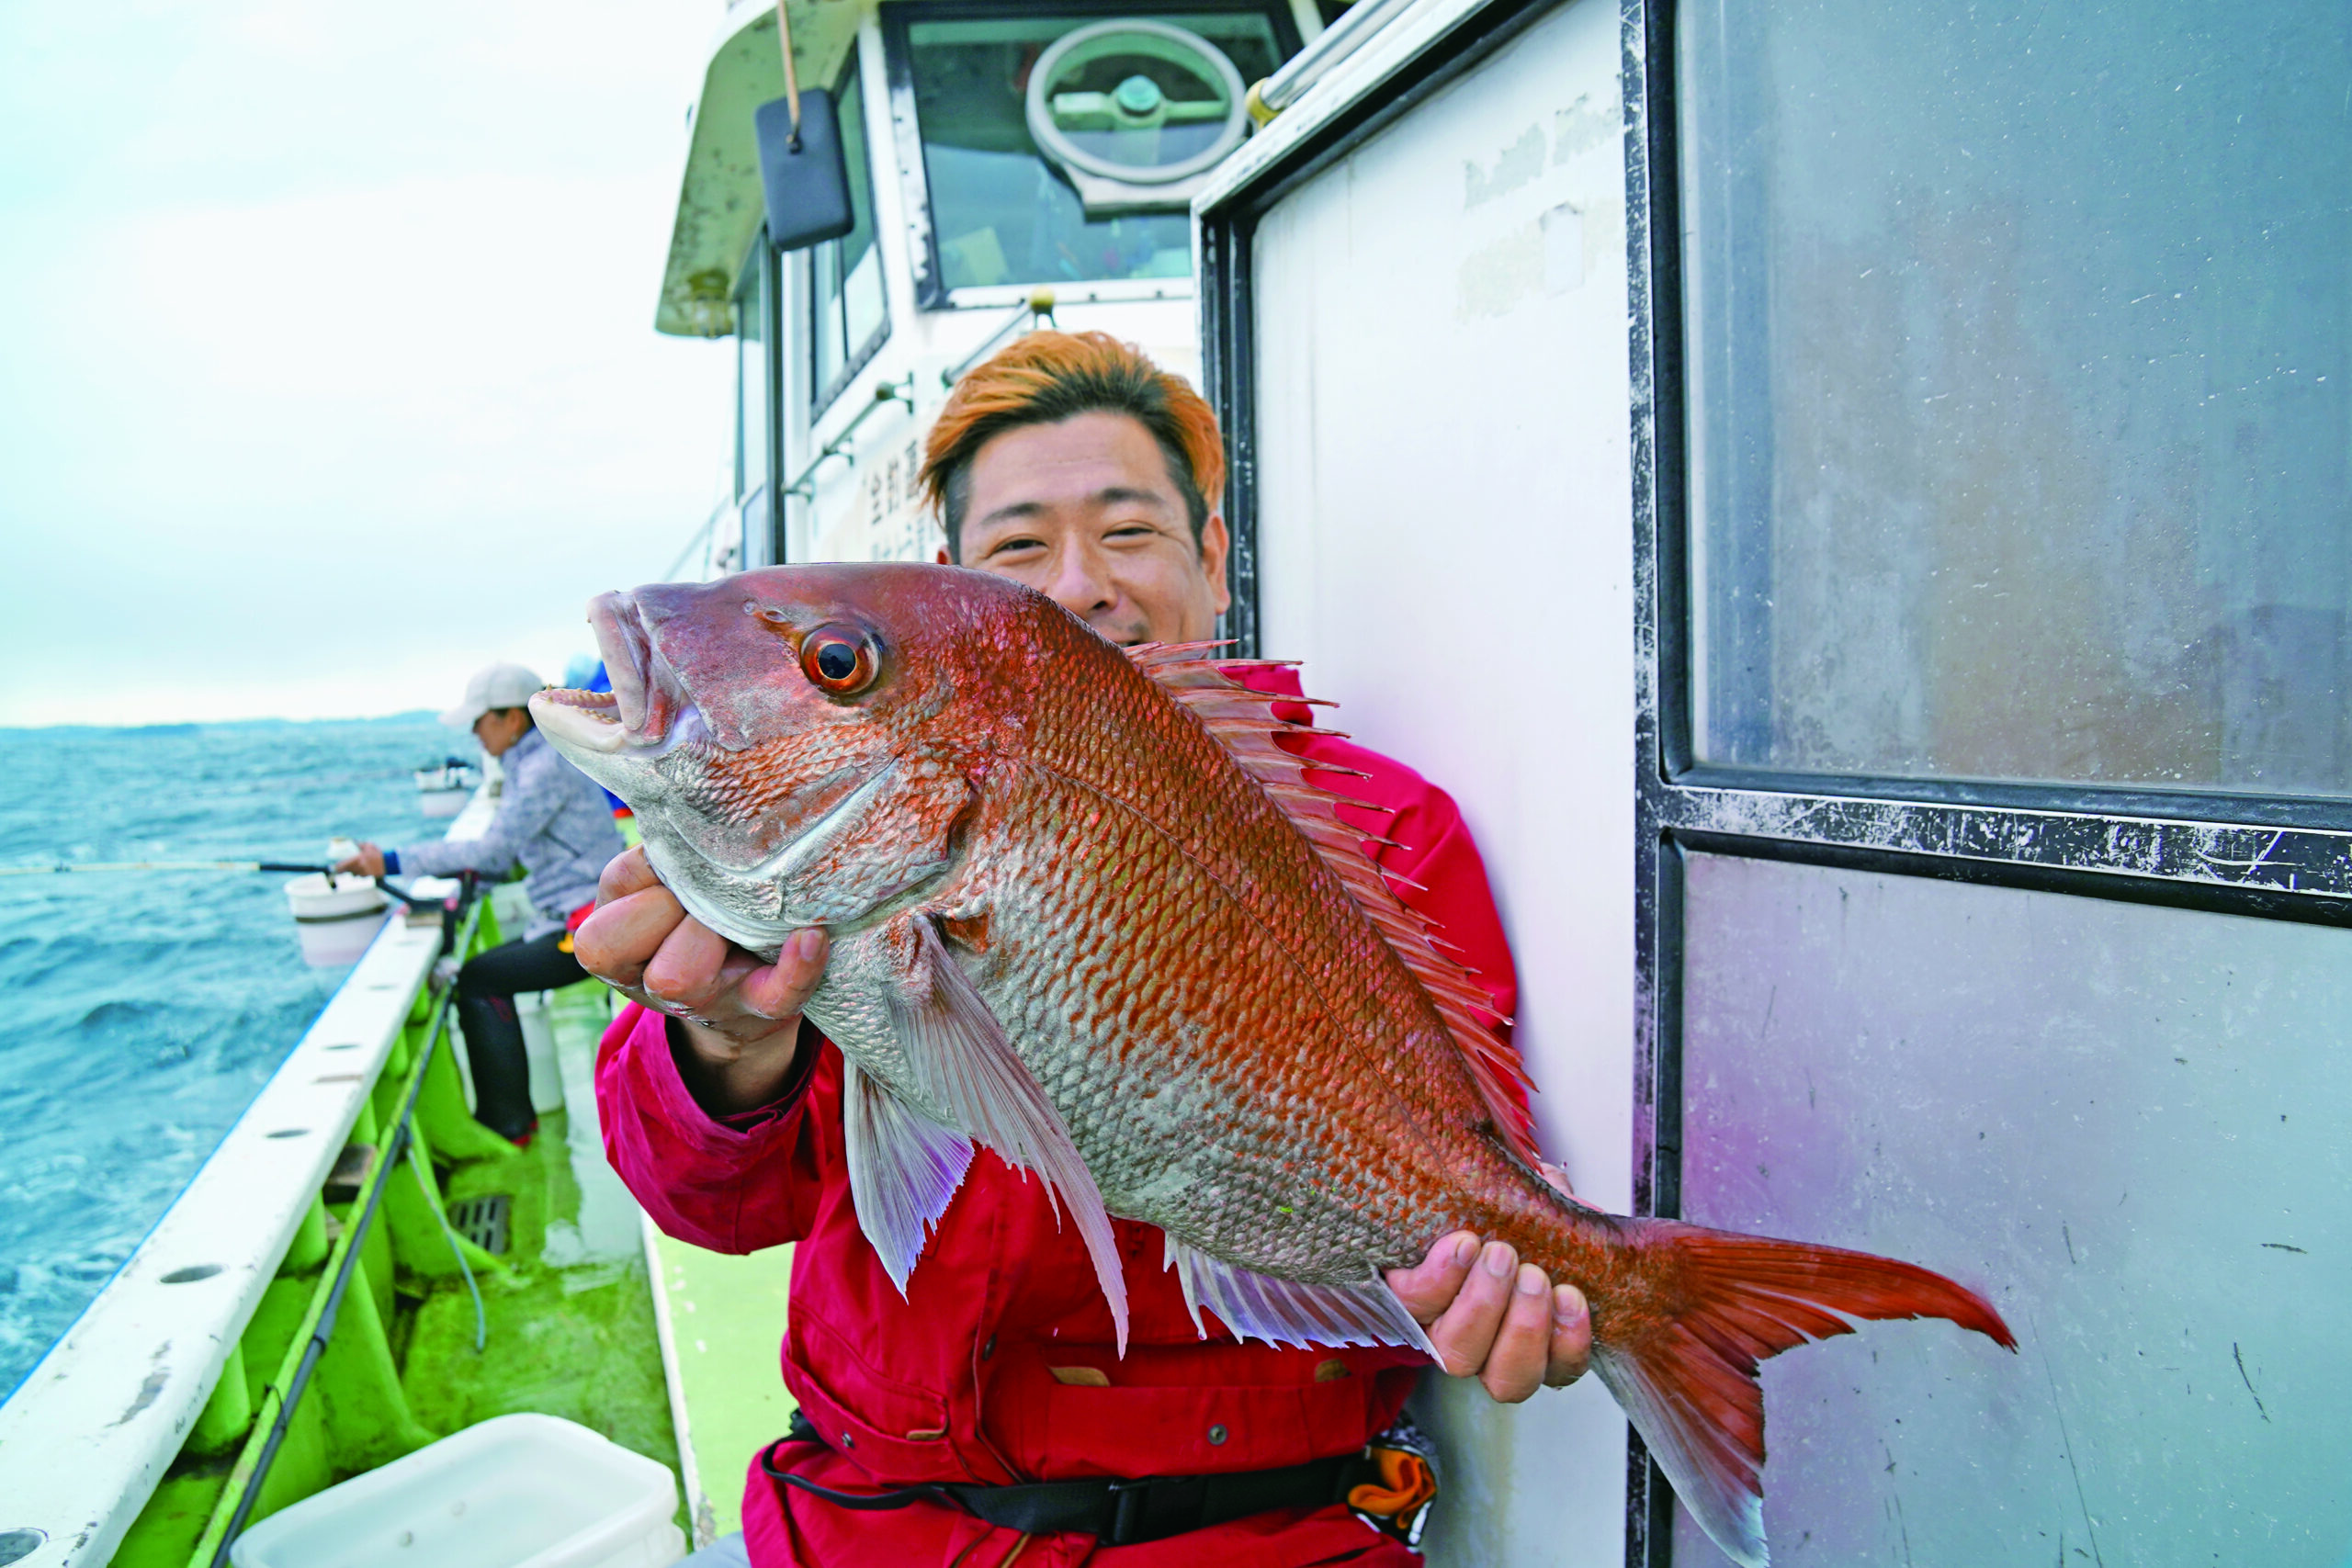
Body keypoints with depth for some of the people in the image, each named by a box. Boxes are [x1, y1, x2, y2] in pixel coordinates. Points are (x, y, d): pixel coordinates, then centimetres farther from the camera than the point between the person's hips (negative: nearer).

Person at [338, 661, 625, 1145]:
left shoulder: (547, 766, -17)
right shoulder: (528, 762, 15)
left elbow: (494, 850, -23)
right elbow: (502, 857, 16)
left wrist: (393, 863, -20)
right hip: (574, 923, 10)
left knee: (480, 979, -7)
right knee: (488, 972, 14)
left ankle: (508, 1125, 2)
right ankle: (506, 1113, 20)